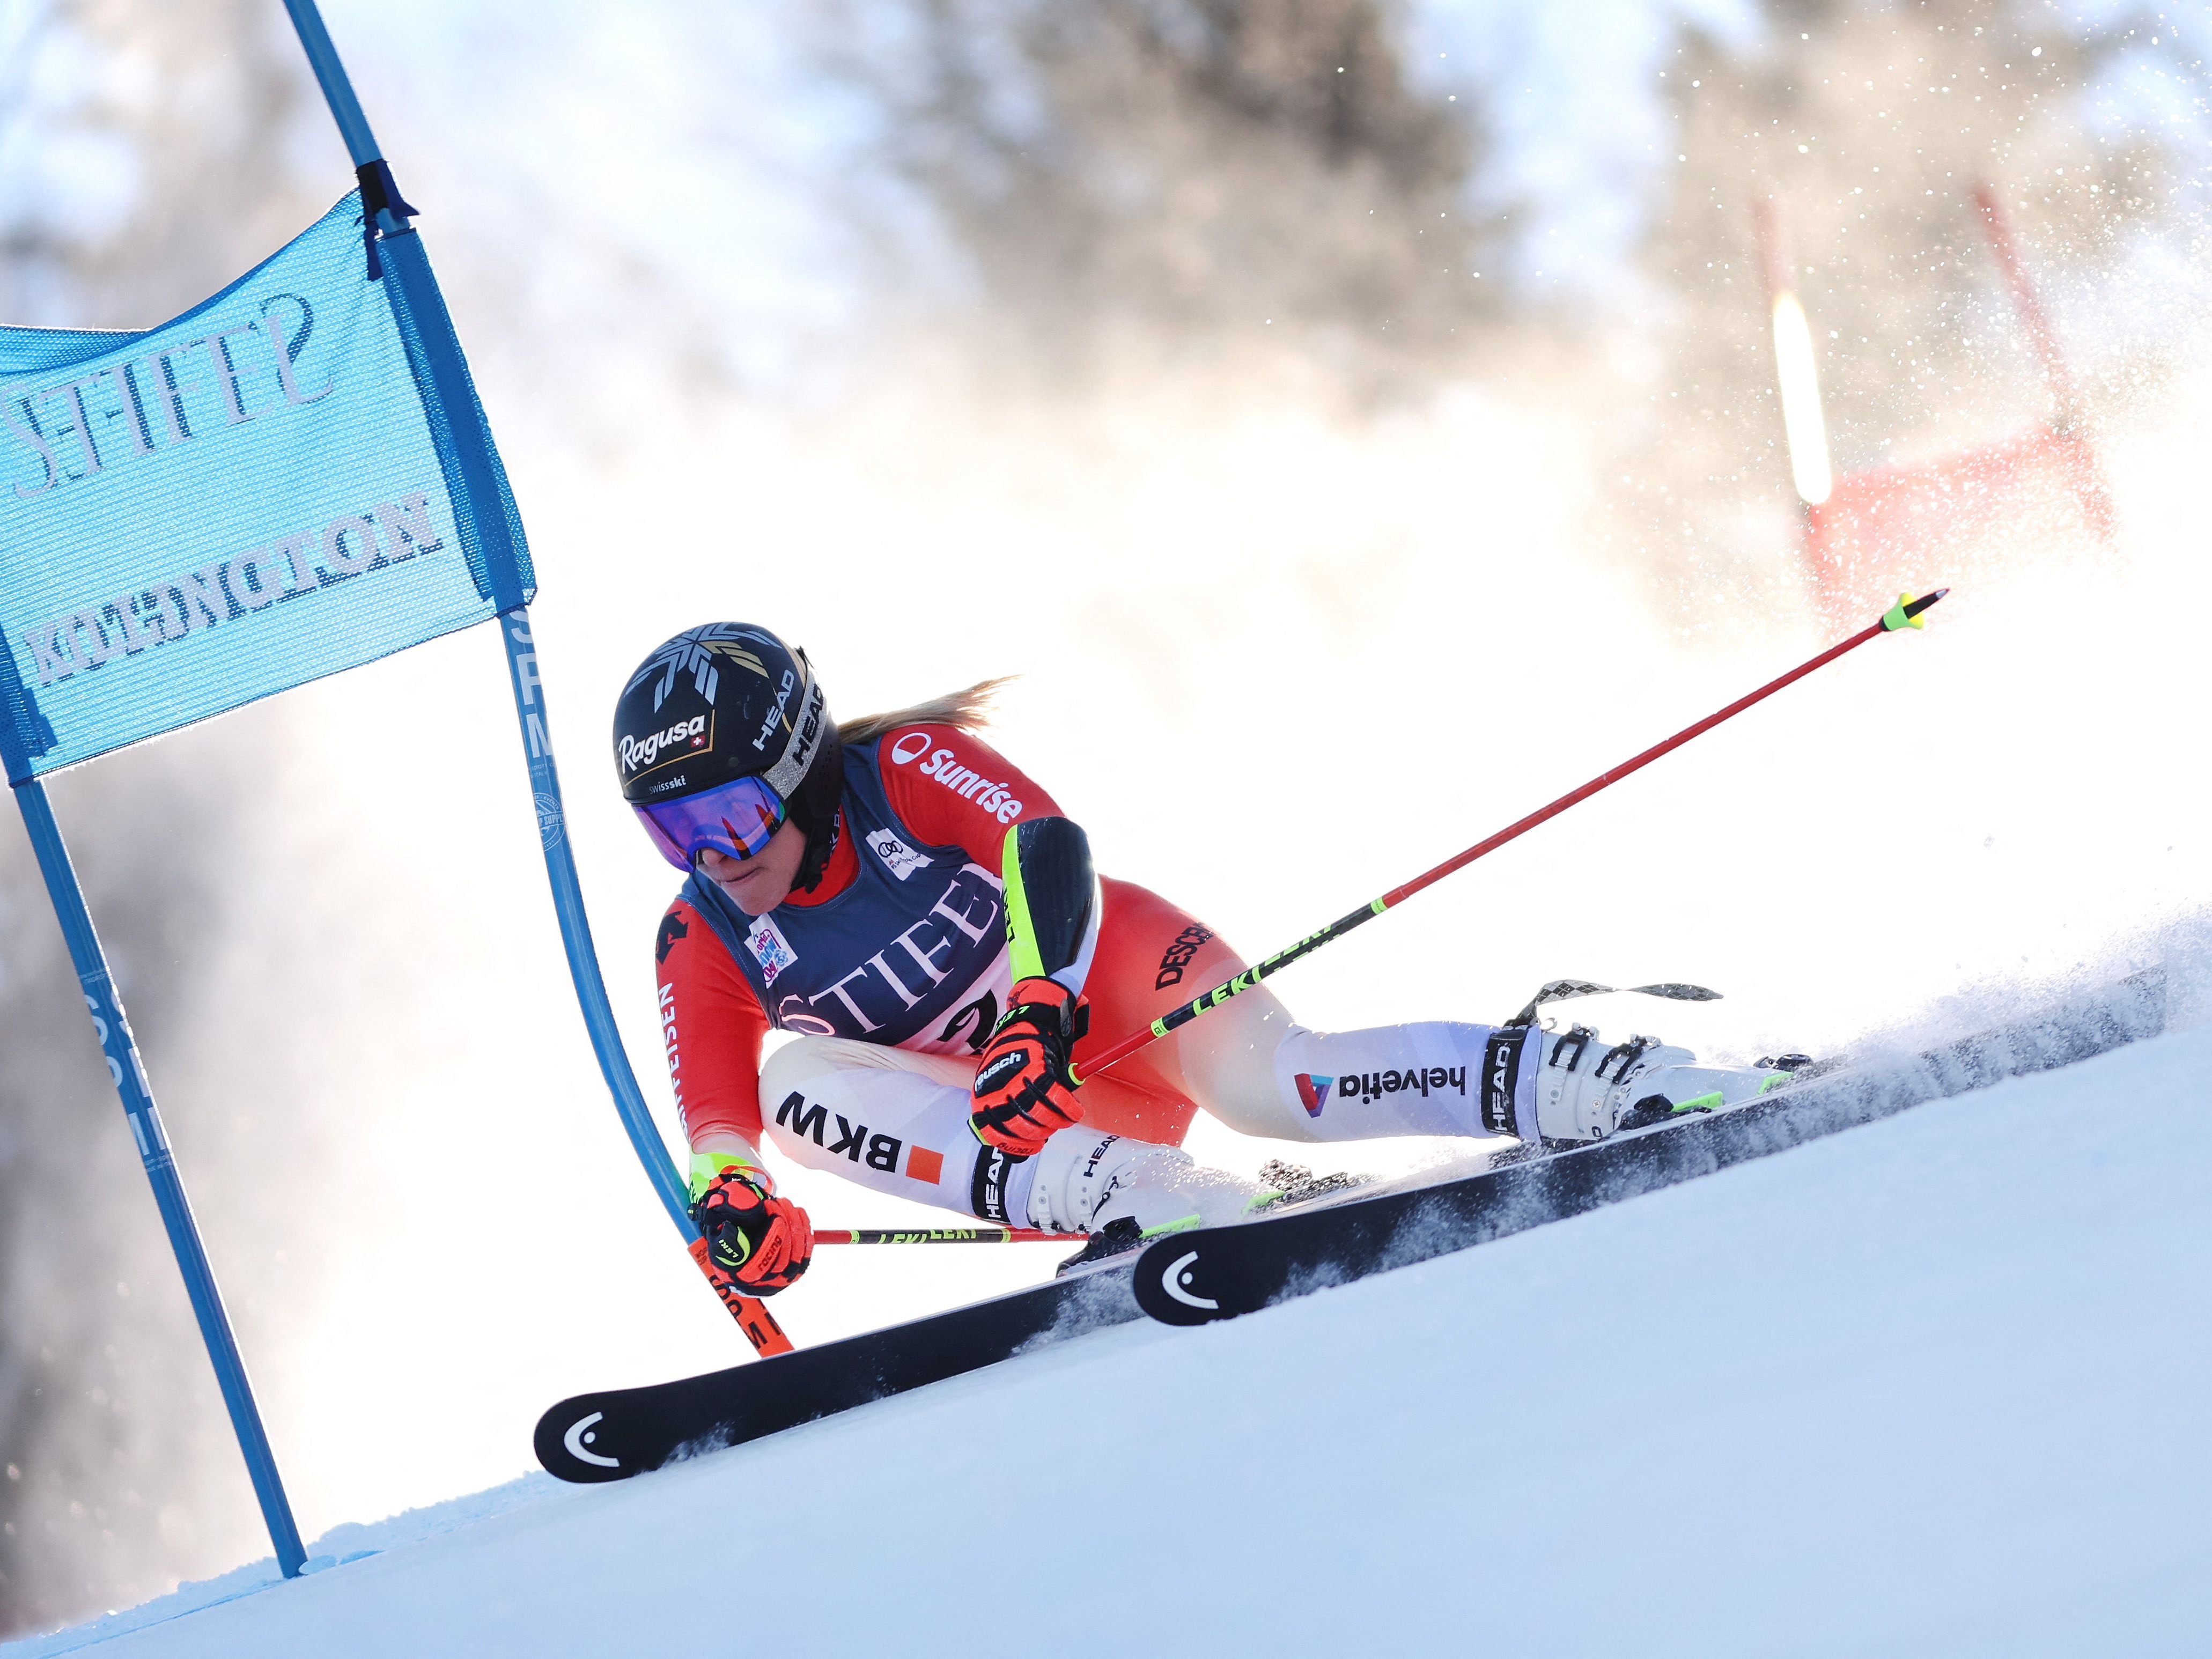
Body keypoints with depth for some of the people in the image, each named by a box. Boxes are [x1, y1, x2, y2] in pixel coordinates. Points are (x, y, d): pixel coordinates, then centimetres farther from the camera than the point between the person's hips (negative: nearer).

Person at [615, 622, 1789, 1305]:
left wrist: (1036, 1007, -52)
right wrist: (726, 1194, -40)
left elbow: (1046, 846, -33)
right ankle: (1145, 1200, -37)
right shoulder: (702, 952, -7)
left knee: (1267, 1081, -35)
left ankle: (1635, 1086, -33)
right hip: (1044, 1113, 5)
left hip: (1104, 977, -5)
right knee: (796, 1087, -21)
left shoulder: (906, 774, -19)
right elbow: (712, 1110, -15)